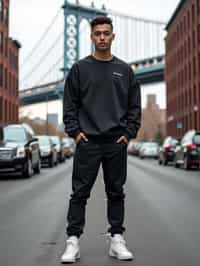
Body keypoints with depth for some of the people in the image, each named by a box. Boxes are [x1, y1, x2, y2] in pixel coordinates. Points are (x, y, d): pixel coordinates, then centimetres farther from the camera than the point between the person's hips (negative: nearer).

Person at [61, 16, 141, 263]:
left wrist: (128, 133, -2)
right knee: (80, 193, 1)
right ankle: (73, 240, 7)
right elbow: (69, 104, 3)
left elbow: (134, 106, 8)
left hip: (117, 143, 2)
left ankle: (117, 239, 17)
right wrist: (74, 131, -8)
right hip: (87, 141, -1)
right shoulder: (79, 68, 4)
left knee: (116, 193, 8)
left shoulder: (125, 70, 8)